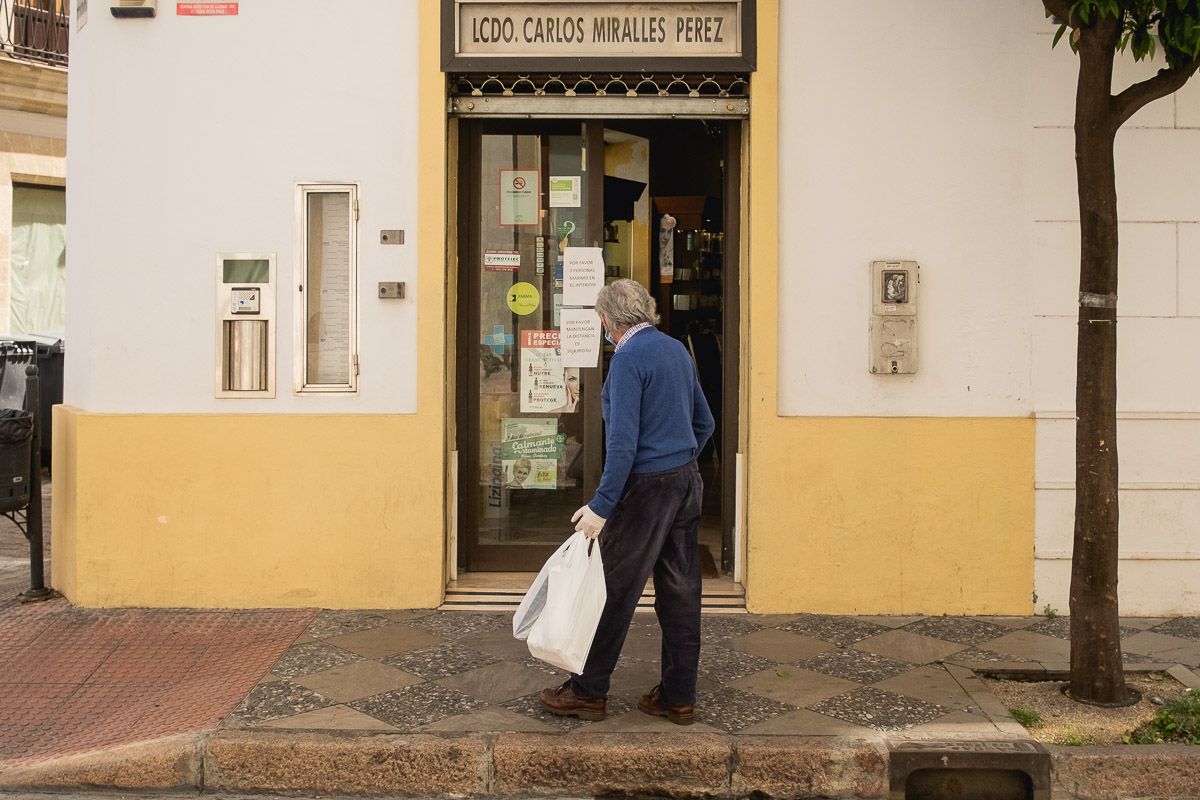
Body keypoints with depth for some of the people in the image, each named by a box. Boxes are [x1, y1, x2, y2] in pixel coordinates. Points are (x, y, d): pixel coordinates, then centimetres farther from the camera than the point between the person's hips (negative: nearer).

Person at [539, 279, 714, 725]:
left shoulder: (629, 358, -14)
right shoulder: (677, 350, 11)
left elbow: (623, 441, -21)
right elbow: (704, 423, 18)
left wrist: (601, 506, -20)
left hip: (646, 487, -8)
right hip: (687, 484, 8)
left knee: (616, 590, 2)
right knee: (680, 591, 10)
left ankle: (588, 691, 12)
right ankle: (679, 697, 17)